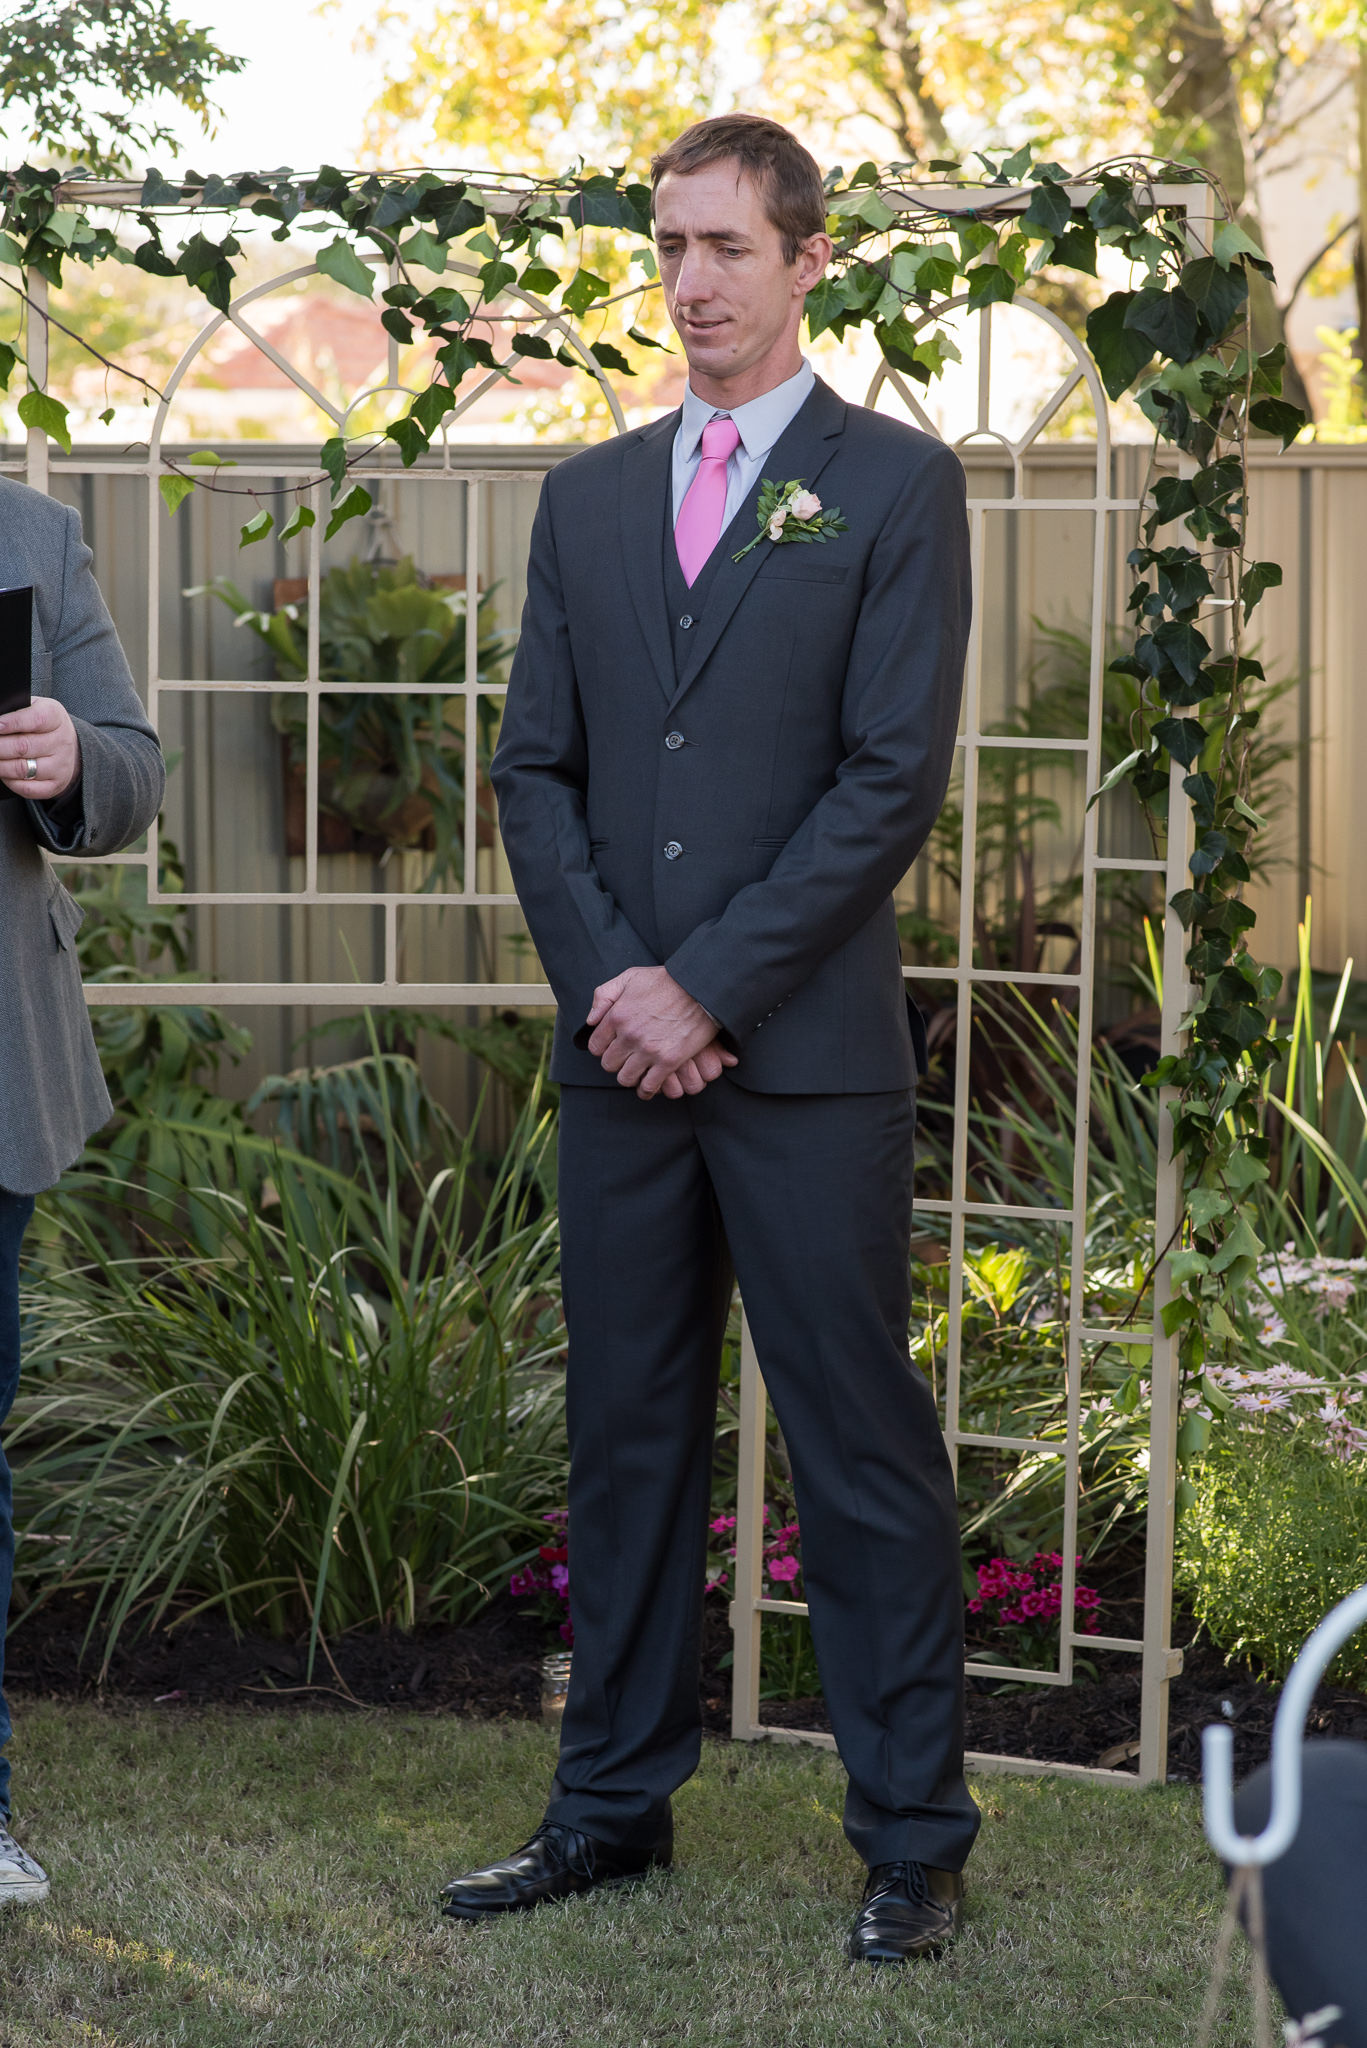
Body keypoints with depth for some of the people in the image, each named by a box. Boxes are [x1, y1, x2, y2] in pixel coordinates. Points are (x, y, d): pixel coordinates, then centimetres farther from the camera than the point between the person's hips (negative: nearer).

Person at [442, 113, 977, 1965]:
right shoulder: (589, 497, 14)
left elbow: (893, 781, -8)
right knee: (627, 1439, 11)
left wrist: (709, 985, -12)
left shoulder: (895, 486, -1)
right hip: (623, 1048, 5)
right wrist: (612, 980, -4)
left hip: (809, 1051, -5)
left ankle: (913, 1841, 6)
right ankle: (614, 1803, 21)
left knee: (862, 1447, -1)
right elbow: (535, 767, 11)